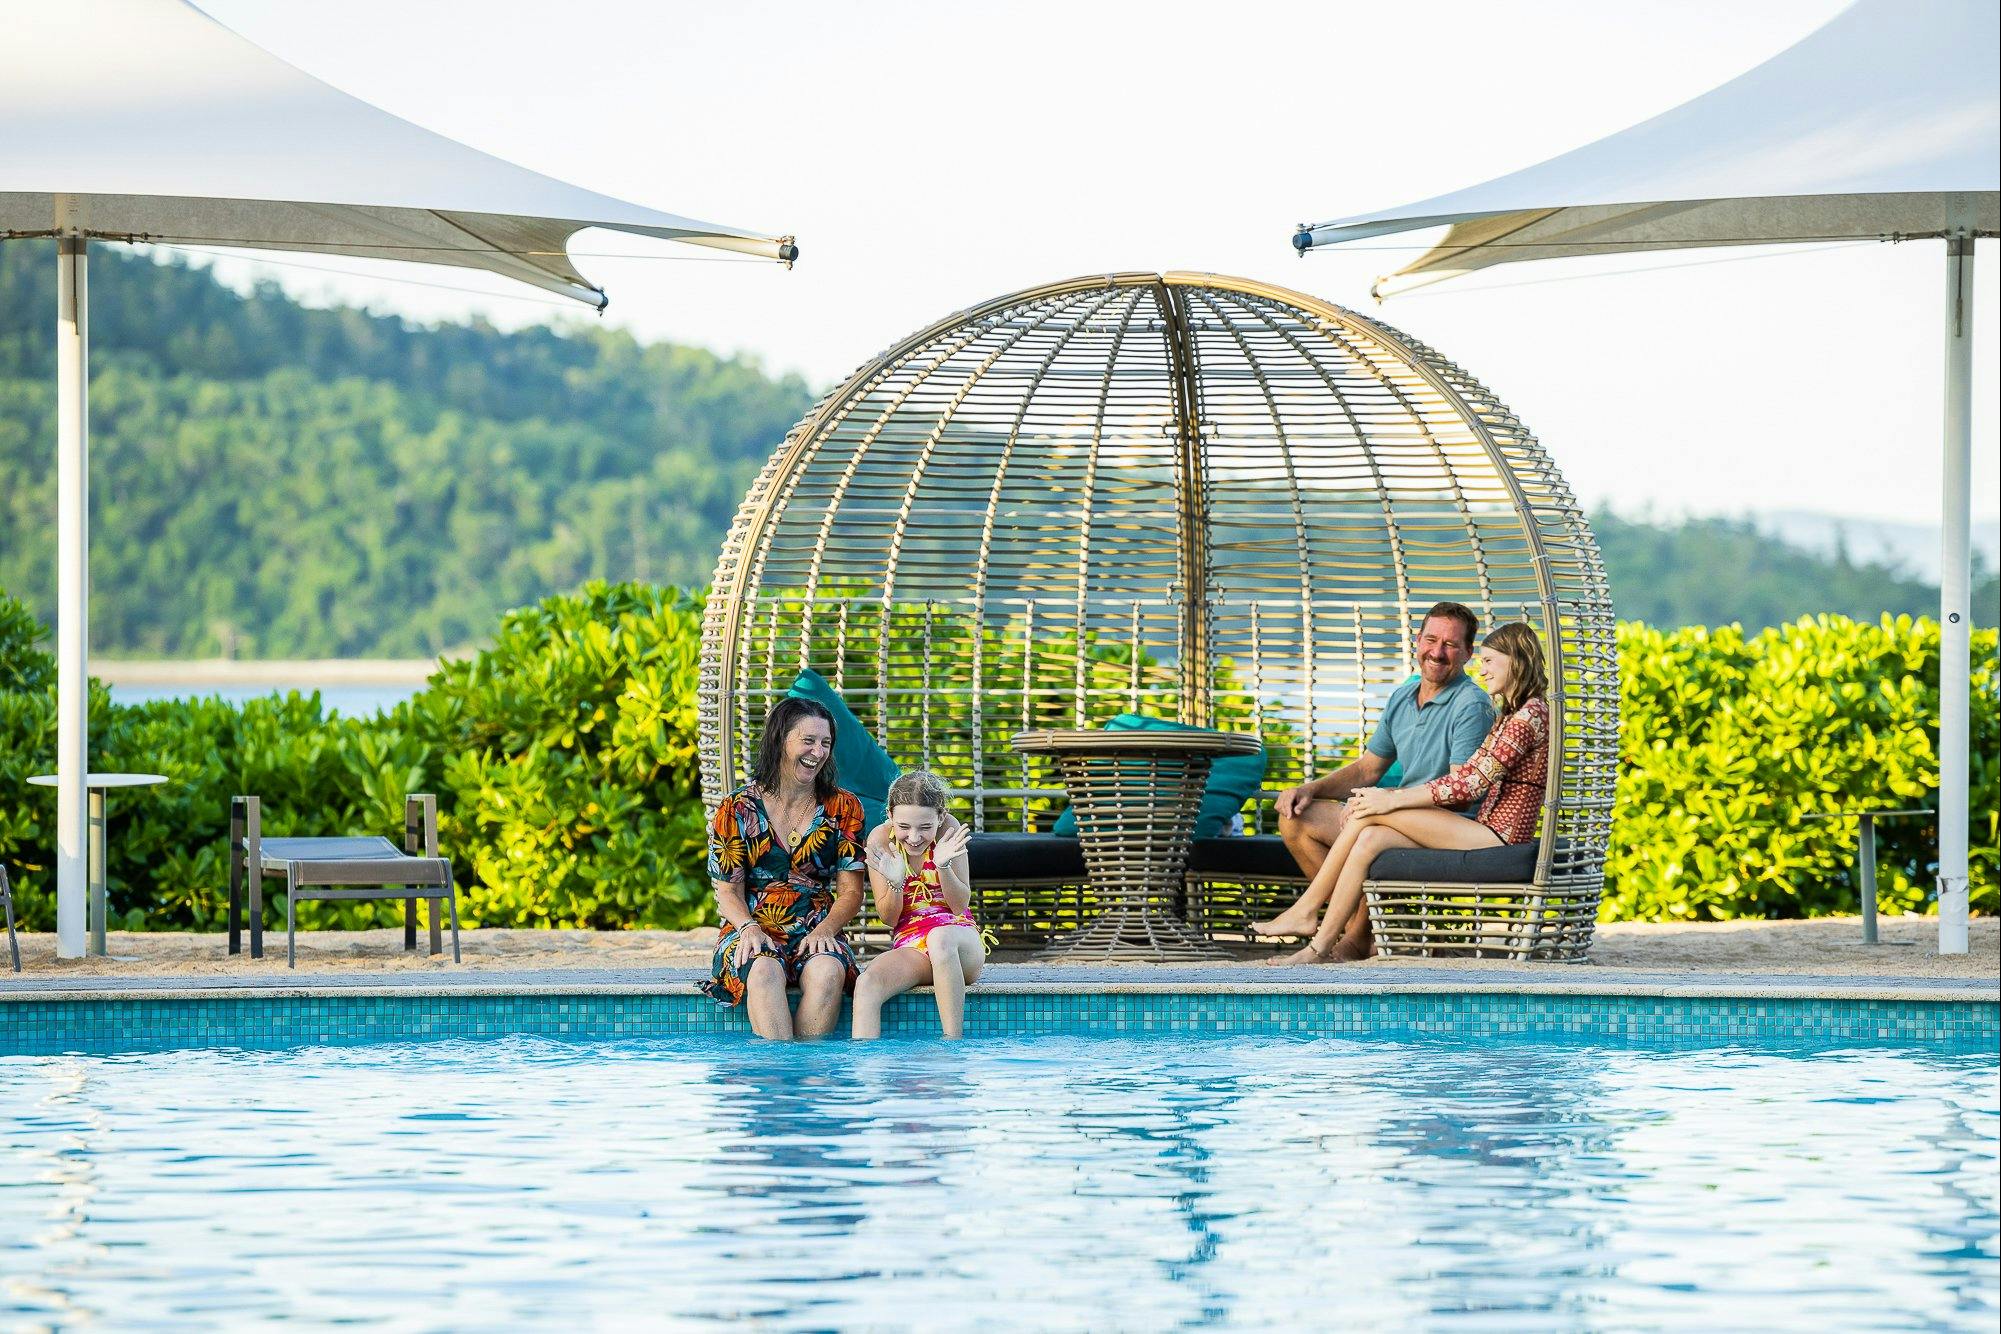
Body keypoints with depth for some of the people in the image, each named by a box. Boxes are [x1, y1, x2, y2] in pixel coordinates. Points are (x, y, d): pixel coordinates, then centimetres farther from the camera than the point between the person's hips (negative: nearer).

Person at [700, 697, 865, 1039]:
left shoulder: (843, 807, 8)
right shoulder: (737, 809, 4)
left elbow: (850, 891, 6)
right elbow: (728, 890, 4)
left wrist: (824, 930, -14)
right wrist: (749, 928, -17)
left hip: (816, 935, 1)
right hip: (752, 932, -1)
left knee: (827, 972, -35)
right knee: (764, 971, -37)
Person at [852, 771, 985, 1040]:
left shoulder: (949, 829, -6)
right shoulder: (881, 839, -3)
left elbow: (959, 907, -5)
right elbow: (888, 919, 0)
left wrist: (944, 865, -23)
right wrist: (895, 883, -21)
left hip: (959, 936, -2)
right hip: (909, 944, 2)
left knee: (939, 937, -39)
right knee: (866, 986, -31)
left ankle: (954, 1045, -32)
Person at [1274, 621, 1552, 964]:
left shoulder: (1530, 714, -10)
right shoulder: (1508, 716, 22)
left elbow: (1473, 781, -16)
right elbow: (1468, 775, 15)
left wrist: (1393, 799, -13)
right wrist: (1391, 795, 2)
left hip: (1498, 837, -9)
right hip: (1481, 831, 9)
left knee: (1368, 816, -16)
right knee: (1371, 838, -12)